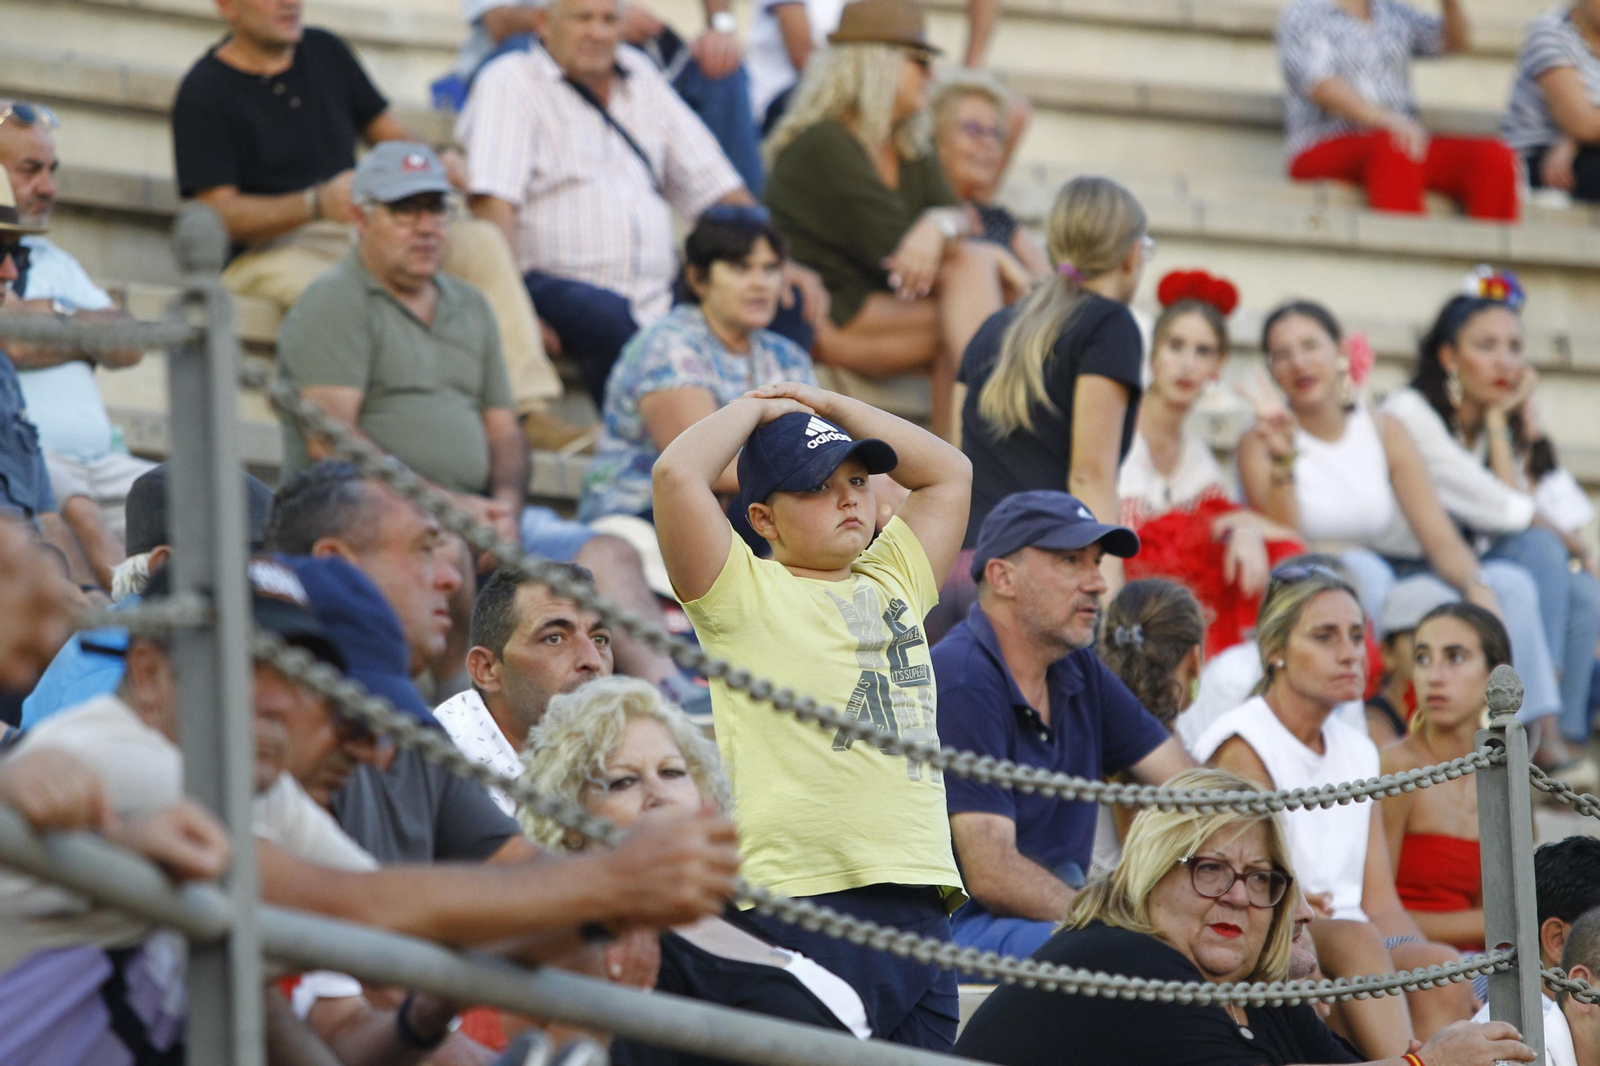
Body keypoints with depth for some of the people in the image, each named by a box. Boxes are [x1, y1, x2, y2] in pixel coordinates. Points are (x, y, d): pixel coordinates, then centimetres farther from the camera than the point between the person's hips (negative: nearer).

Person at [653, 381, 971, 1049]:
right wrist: (757, 409, 9)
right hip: (804, 900, -7)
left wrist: (830, 407, 26)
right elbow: (677, 474, -9)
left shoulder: (891, 582, 23)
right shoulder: (745, 593, 4)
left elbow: (949, 472, 33)